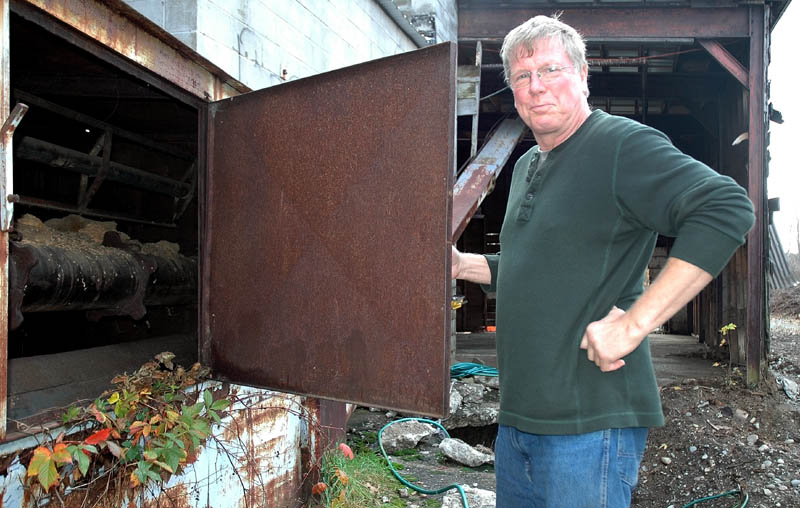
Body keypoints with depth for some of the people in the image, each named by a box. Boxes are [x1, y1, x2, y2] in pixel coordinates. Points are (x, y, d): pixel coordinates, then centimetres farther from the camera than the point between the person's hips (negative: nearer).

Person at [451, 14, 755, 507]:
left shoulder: (623, 144, -11)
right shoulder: (526, 167, 16)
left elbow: (729, 209, -25)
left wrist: (634, 323, -26)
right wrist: (463, 265, 11)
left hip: (591, 421, -8)